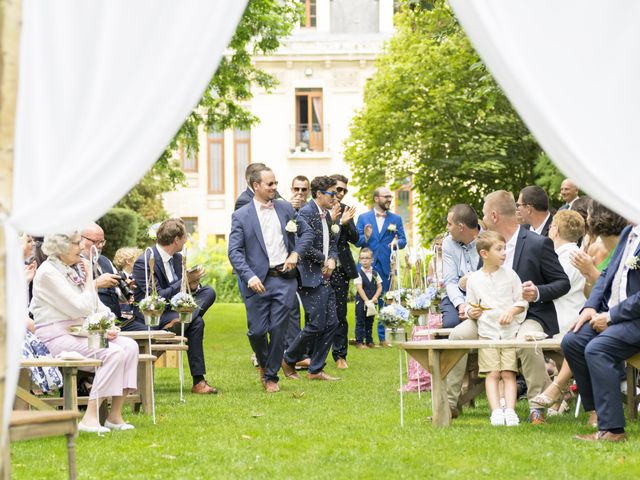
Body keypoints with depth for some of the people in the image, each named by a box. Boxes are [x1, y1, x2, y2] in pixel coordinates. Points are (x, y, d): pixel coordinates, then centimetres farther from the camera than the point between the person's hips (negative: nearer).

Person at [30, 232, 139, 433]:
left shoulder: (75, 268, 16)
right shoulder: (48, 272, -12)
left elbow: (98, 306, 19)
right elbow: (82, 308, -18)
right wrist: (89, 280, -5)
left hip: (81, 333, 9)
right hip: (57, 336, -9)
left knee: (130, 346, -11)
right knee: (113, 352, -27)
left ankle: (115, 415, -12)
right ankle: (90, 417, -27)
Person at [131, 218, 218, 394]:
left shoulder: (177, 258, 7)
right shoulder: (144, 262, -18)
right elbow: (158, 298, -25)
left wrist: (193, 285, -13)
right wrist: (185, 281, -24)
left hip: (172, 308, 8)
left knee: (209, 292, -9)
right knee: (196, 323, -29)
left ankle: (181, 321, -28)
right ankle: (198, 382, -25)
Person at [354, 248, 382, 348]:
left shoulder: (375, 273, 6)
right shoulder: (358, 273, -7)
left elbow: (379, 287, 5)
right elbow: (359, 288, -13)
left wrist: (374, 298, -10)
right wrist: (366, 300, -19)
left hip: (372, 302, 4)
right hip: (361, 301, -4)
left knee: (370, 322, 11)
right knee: (360, 322, -2)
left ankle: (369, 341, 17)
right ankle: (359, 342, 0)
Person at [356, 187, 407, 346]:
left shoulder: (396, 219, 9)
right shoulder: (363, 218, 6)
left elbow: (403, 240, 4)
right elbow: (357, 241, 2)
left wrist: (397, 243, -19)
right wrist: (365, 237, -20)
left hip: (386, 266, 1)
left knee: (383, 302, 5)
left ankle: (382, 337, 10)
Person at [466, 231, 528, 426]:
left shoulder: (510, 275, 6)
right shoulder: (474, 279, 7)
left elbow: (522, 301, 6)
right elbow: (470, 306, 13)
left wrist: (512, 311, -12)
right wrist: (472, 313, -9)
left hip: (510, 330, 0)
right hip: (487, 331, 0)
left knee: (508, 373, -8)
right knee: (492, 374, -8)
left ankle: (510, 410, -14)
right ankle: (496, 411, -15)